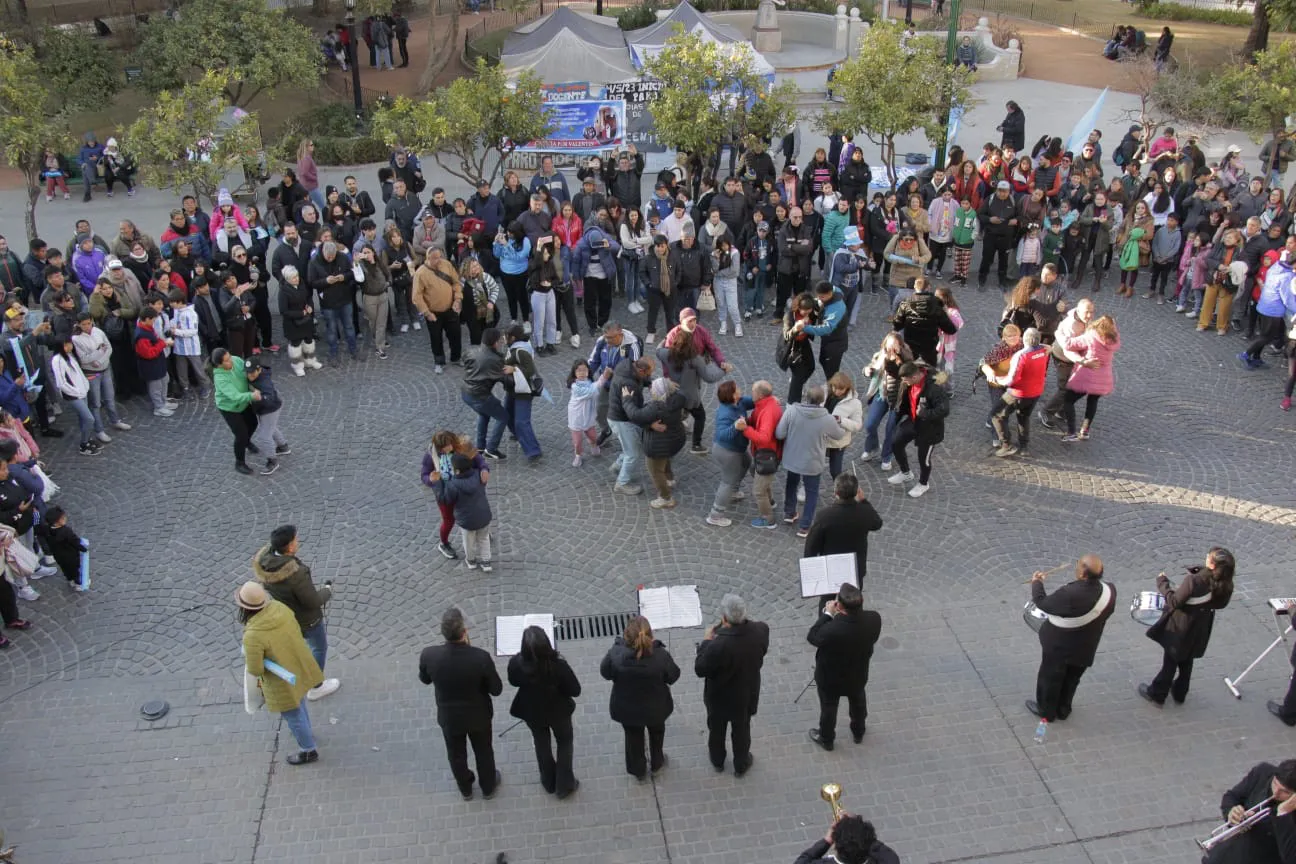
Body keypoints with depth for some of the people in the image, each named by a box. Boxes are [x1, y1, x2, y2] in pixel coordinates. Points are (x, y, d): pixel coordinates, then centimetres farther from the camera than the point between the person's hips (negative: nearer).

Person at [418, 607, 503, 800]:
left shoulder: (429, 655, -29)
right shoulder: (480, 657, -34)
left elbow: (424, 679, -5)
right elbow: (496, 689, -17)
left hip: (449, 716, 1)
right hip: (478, 715, -1)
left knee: (456, 754, 29)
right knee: (483, 751, 28)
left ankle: (465, 789, 54)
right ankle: (488, 787, 52)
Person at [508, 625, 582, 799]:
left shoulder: (516, 663, -31)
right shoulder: (558, 665, -36)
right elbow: (575, 690, -21)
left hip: (532, 711, 2)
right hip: (558, 711, -2)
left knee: (542, 744, 30)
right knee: (564, 743, 28)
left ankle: (549, 783, 50)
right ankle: (564, 785, 40)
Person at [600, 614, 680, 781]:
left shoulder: (616, 654, -31)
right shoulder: (660, 655, -32)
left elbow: (605, 672, -10)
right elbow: (673, 676, -14)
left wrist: (618, 644, -4)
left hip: (626, 709, 0)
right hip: (656, 707, 0)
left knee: (633, 737, 29)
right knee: (656, 732, 32)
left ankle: (639, 770, 50)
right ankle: (656, 763, 55)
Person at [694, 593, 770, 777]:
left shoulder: (718, 646, -41)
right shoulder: (761, 630, -26)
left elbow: (700, 670, -24)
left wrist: (706, 641, -14)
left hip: (720, 697, -3)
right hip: (747, 694, 3)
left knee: (717, 729, 27)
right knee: (742, 730, 28)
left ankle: (717, 761, 52)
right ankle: (741, 765, 50)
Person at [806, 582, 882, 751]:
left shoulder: (831, 630, -44)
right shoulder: (874, 619, -30)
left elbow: (812, 637, -21)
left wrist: (827, 614, -16)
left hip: (831, 678, -4)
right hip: (858, 675, 4)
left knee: (829, 708, 26)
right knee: (858, 703, 34)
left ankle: (826, 739, 52)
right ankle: (858, 733, 60)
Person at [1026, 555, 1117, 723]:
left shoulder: (1070, 594, -39)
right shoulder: (1109, 590, -21)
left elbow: (1042, 603, -23)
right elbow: (1107, 612, -1)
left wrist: (1036, 583, -5)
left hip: (1059, 645, -5)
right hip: (1085, 648, 5)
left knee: (1050, 678, 22)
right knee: (1071, 679, 29)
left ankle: (1046, 712, 42)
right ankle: (1063, 710, 49)